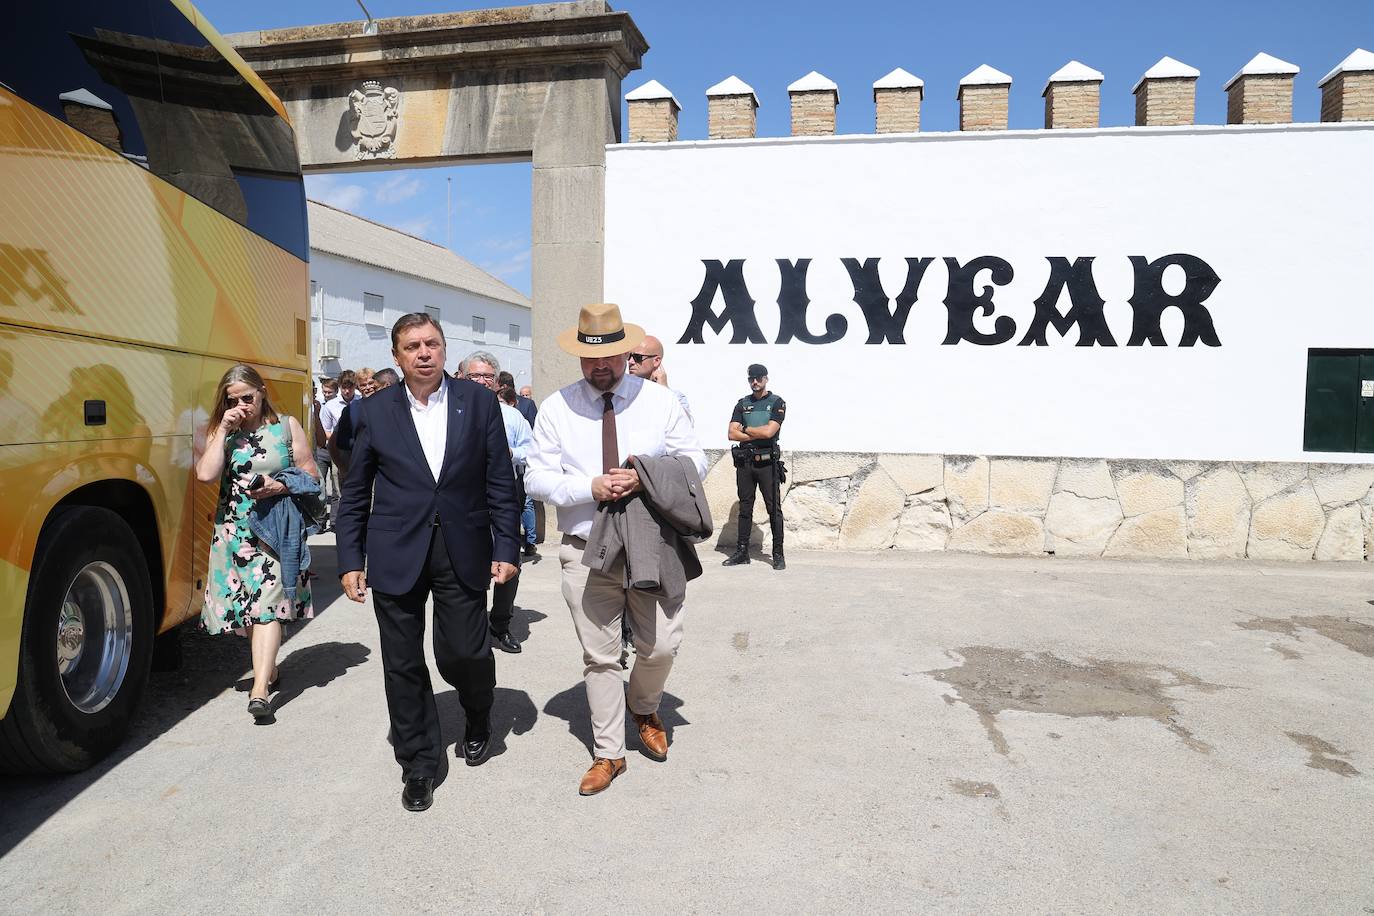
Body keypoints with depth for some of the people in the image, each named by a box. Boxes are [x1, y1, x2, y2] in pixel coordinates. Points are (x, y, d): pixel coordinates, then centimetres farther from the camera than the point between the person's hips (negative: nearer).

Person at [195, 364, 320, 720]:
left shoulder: (287, 426, 3)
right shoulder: (221, 432, 8)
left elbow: (311, 474, 3)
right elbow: (206, 474, -9)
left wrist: (281, 486, -14)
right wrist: (224, 430, -9)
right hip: (233, 530, 3)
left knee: (267, 602, -12)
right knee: (245, 603, 10)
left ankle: (260, 690, -16)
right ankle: (269, 668, 30)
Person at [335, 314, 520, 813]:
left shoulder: (479, 401, 1)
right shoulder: (373, 411, 3)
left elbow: (500, 482, 2)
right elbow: (355, 495, 7)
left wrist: (505, 547, -3)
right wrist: (350, 561, 3)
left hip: (463, 552, -1)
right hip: (397, 556, 1)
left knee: (464, 653, 0)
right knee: (404, 664, 7)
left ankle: (478, 717, 35)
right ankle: (418, 766, 25)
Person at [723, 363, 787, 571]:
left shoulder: (777, 403, 1)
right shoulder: (743, 404, 13)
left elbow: (769, 431, -13)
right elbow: (731, 433, 2)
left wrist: (745, 429, -1)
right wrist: (758, 434, -7)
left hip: (767, 462, -4)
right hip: (744, 462, 4)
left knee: (774, 508, -3)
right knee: (745, 508, 9)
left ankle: (778, 554, 1)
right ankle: (742, 551, 15)